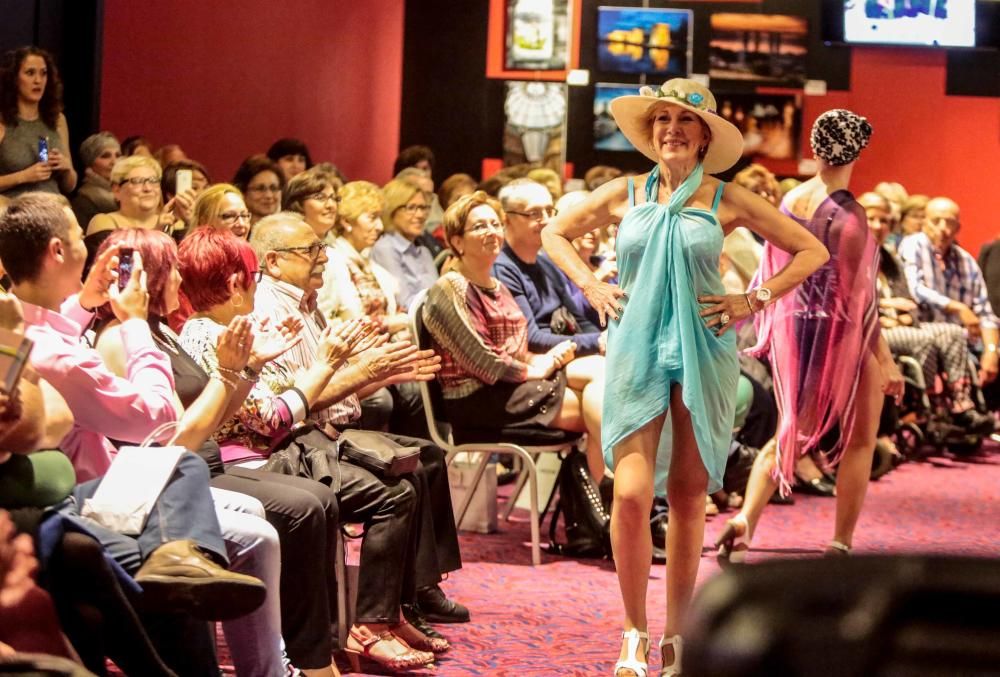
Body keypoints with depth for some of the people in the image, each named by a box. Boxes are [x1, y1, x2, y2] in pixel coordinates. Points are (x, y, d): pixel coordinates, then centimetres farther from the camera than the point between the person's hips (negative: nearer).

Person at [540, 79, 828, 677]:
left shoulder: (726, 201, 1)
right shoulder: (626, 195, 5)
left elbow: (812, 251, 7)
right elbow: (555, 234, 20)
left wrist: (755, 301, -1)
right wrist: (589, 285, 6)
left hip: (704, 354, 0)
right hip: (636, 352, 0)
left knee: (688, 495, 5)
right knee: (631, 493, -12)